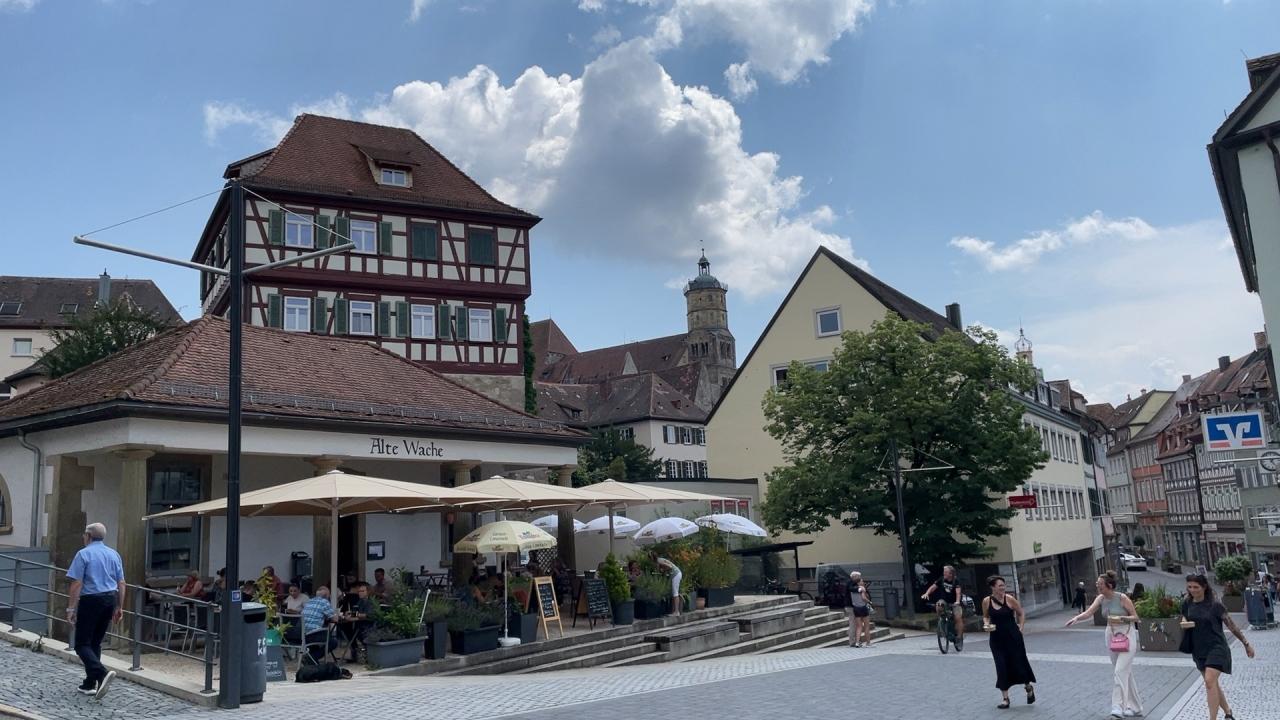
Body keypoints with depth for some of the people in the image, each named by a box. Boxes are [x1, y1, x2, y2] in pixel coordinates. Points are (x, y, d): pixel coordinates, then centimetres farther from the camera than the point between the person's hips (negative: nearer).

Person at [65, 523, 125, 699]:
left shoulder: (83, 554, -6)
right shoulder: (114, 554, 10)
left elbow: (77, 584, -12)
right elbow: (121, 583, 10)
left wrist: (71, 609, -8)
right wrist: (119, 608, 16)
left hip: (91, 600, -6)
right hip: (110, 600, 6)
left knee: (82, 644, -2)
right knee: (96, 643, 16)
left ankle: (102, 673, -24)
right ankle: (89, 684, 18)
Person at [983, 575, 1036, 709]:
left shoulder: (1009, 599, -10)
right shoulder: (986, 601, -5)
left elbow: (1021, 613, 3)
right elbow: (985, 616, 11)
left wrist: (1020, 628, -2)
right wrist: (987, 624, -9)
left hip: (1013, 637, -1)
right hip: (997, 638, 2)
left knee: (1018, 663, 7)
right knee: (1002, 667, 0)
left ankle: (1029, 687, 37)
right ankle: (1005, 698, 10)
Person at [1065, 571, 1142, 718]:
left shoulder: (1122, 598, -16)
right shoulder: (1101, 598, 0)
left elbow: (1135, 617, -8)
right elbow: (1088, 612, -11)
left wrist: (1121, 618, -24)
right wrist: (1076, 618, -29)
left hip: (1126, 635, -6)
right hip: (1111, 635, 6)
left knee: (1120, 671, -15)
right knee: (1125, 672, 13)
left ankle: (1118, 707, -15)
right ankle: (1134, 707, 23)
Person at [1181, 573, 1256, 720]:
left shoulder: (1215, 605, -12)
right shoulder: (1187, 604, 1)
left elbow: (1231, 625, -3)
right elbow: (1185, 620, 16)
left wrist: (1246, 644, 2)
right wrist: (1183, 624, -8)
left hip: (1216, 647, -6)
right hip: (1198, 650, 6)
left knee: (1210, 681, -18)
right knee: (1213, 684, 16)